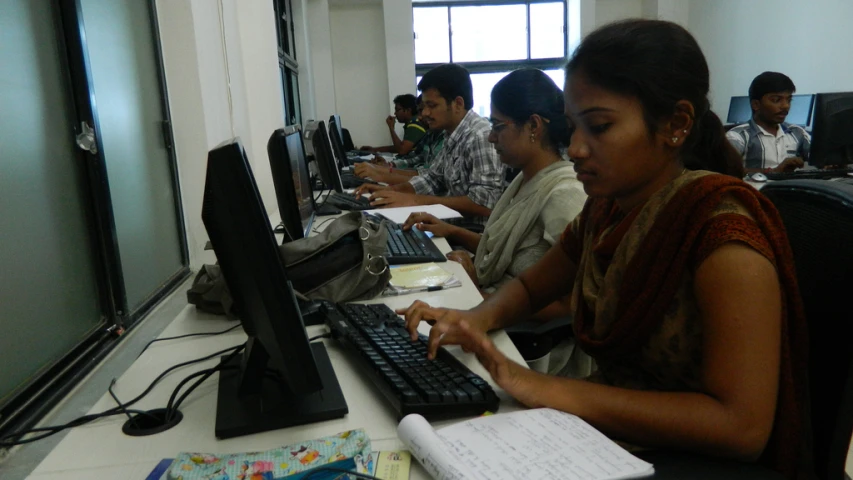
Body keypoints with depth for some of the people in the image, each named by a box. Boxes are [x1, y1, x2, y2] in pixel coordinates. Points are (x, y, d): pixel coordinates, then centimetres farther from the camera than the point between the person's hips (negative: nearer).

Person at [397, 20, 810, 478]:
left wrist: (560, 392, -29)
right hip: (606, 436, 6)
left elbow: (742, 427, -27)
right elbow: (530, 285, 13)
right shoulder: (605, 209, -2)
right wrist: (477, 319, -9)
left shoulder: (721, 229, -22)